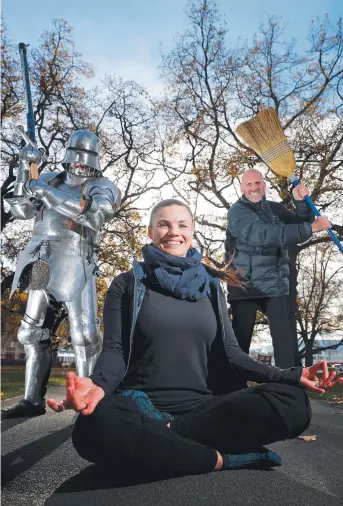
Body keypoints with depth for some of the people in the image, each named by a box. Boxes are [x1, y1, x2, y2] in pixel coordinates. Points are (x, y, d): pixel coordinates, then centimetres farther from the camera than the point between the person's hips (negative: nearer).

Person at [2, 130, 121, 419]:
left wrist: (49, 193, -18)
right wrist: (25, 171, 5)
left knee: (84, 334, -5)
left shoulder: (103, 187, 3)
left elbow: (93, 214, -18)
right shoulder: (50, 180, 17)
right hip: (43, 263, 6)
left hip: (74, 263, -5)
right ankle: (33, 400, 25)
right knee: (32, 331, 11)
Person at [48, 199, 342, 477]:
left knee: (292, 401, -22)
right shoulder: (128, 284, 6)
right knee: (98, 425, -38)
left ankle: (159, 436, -19)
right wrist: (98, 385, -27)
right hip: (142, 408, -2)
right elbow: (114, 350, -2)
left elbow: (229, 353, 10)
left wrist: (289, 376, -5)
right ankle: (222, 458, -19)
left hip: (202, 407, 3)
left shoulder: (209, 286, 14)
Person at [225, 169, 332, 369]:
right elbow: (265, 235, -24)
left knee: (287, 341, 3)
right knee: (240, 341, 6)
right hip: (245, 286, -4)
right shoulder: (237, 211, -8)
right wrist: (311, 228, -25)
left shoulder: (275, 208, 11)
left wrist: (302, 202, -5)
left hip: (275, 284, 4)